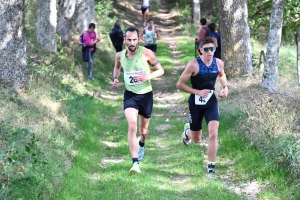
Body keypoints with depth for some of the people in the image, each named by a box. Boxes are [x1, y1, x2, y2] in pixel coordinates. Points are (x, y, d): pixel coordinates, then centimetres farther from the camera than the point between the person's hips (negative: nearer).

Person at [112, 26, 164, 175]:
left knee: (143, 129, 18)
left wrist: (148, 76, -23)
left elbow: (160, 70, -6)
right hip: (130, 95, 0)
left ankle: (141, 143, 57)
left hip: (146, 95, 0)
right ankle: (135, 163, -22)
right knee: (132, 126, -22)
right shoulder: (120, 55, -4)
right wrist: (115, 78, 1)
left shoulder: (146, 53, -15)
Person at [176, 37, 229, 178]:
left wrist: (225, 87, 2)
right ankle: (187, 130, 52)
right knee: (196, 139, 13)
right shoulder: (194, 64, -19)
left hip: (211, 102, 2)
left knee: (213, 134, -16)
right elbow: (179, 84, -15)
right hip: (196, 103, -2)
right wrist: (198, 92, -23)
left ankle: (211, 168, -7)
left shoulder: (219, 63, -5)